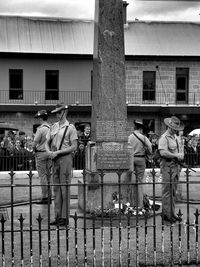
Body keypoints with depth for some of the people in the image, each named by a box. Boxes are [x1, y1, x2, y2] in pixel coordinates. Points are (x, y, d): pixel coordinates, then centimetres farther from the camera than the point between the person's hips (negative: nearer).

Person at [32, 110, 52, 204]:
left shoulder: (40, 129, -15)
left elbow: (34, 143, -13)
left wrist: (35, 149, 5)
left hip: (41, 153, -6)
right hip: (49, 153, 6)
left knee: (42, 176, -3)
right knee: (48, 175, 10)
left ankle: (44, 197, -2)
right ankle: (49, 197, 14)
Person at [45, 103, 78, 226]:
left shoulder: (70, 128, -5)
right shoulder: (54, 126, 14)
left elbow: (74, 147, -10)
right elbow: (47, 142, 18)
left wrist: (57, 152, -14)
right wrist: (49, 152, -3)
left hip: (65, 158, -6)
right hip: (55, 159, 6)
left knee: (64, 188, -5)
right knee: (56, 188, 8)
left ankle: (65, 217, 0)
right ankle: (58, 216, 14)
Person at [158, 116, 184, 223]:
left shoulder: (176, 137, 18)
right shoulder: (164, 137, -11)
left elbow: (180, 150, 24)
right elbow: (163, 152, -24)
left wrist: (181, 155, 0)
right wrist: (176, 155, -18)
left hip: (176, 165, 9)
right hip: (167, 166, -9)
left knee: (173, 191, 13)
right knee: (167, 191, -5)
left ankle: (172, 213, 21)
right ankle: (166, 214, 0)